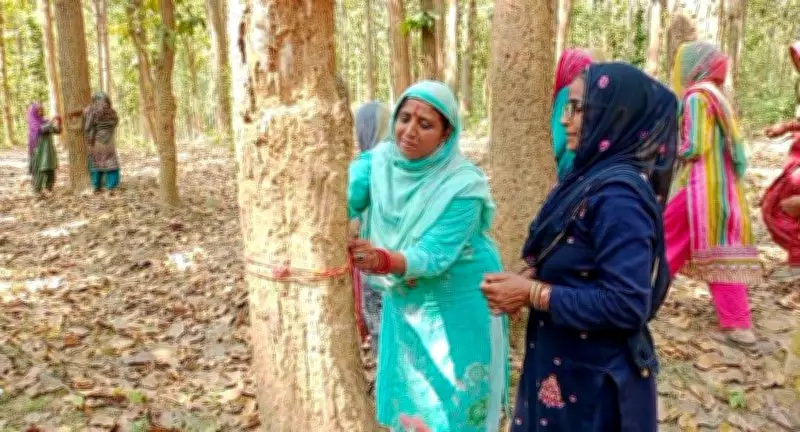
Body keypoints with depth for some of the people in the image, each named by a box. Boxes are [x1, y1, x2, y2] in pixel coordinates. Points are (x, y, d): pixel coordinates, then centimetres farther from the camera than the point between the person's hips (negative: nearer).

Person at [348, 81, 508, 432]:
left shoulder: (463, 185, -24)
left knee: (452, 403, 9)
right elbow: (346, 195, -19)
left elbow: (435, 255, -29)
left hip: (457, 308, -5)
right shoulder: (380, 159, -8)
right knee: (408, 396, 21)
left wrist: (383, 260, -46)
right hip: (403, 303, 5)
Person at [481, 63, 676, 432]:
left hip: (595, 380, -8)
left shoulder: (619, 194, -25)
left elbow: (625, 305, -28)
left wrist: (532, 294, -22)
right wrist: (530, 279, -6)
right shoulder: (597, 176, 3)